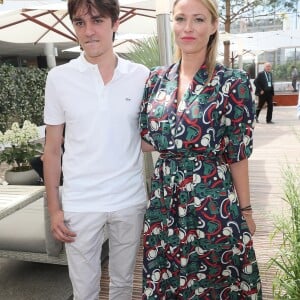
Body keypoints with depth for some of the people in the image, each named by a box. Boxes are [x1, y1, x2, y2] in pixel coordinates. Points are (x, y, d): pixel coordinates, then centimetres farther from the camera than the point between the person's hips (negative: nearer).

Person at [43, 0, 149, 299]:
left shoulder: (141, 76, -2)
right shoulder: (59, 77, -4)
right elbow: (52, 148, 0)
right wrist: (53, 208, -1)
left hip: (130, 201, 1)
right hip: (80, 204, -1)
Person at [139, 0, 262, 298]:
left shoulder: (232, 83, -10)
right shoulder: (157, 78, 2)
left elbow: (238, 154, -6)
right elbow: (147, 142, 8)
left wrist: (245, 209, -1)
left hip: (213, 202, -3)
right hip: (164, 200, 4)